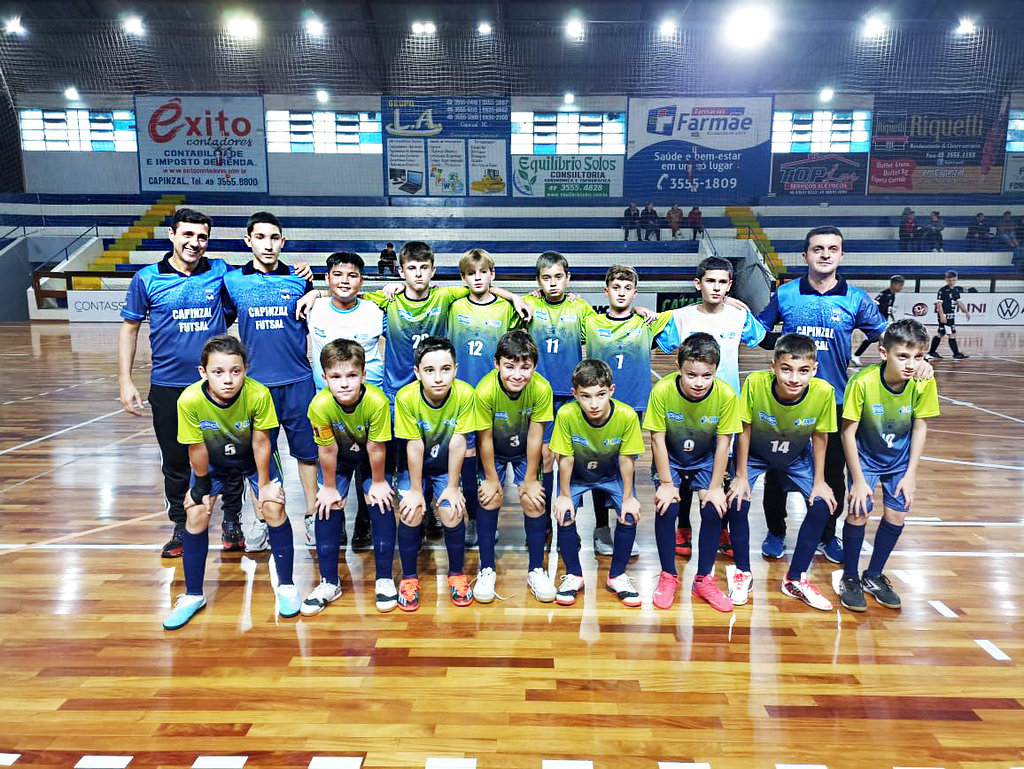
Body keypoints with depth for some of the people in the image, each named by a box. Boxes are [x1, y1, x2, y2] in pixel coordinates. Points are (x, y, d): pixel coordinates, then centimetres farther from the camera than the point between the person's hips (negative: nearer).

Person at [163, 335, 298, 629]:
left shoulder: (258, 394, -36)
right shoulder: (190, 400, -33)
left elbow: (260, 443, -22)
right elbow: (197, 448, -19)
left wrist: (264, 483, -12)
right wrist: (202, 485, -7)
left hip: (254, 458, -1)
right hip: (213, 460, 1)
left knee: (273, 508, -13)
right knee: (196, 515, -4)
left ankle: (285, 586, 6)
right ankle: (193, 595, 17)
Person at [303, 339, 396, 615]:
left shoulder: (377, 401, -37)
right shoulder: (320, 405, -34)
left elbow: (376, 449, -24)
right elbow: (327, 450, -21)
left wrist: (377, 482, -12)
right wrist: (329, 487, -9)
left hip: (370, 458, -1)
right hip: (339, 458, 1)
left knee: (382, 503, -13)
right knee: (328, 506, -8)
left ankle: (384, 578, 2)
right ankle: (329, 582, 7)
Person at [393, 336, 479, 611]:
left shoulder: (464, 394, -25)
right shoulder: (406, 397, -27)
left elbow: (457, 443, -20)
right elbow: (414, 446, -21)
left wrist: (452, 487, -14)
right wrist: (415, 490, -15)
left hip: (447, 467, 1)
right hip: (414, 466, 0)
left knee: (453, 514, -14)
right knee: (411, 514, -16)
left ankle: (457, 573, 13)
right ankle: (409, 577, 9)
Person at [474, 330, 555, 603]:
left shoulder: (541, 388, -30)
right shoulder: (485, 390, -32)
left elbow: (535, 436, -20)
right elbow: (485, 438, -21)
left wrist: (530, 479, -12)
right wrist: (491, 478, -12)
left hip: (525, 450, 1)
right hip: (493, 451, -1)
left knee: (534, 499, -11)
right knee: (490, 498, -15)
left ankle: (536, 570, 7)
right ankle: (486, 569, 3)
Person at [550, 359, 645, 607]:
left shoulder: (627, 416, -30)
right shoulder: (566, 415, -32)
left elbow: (626, 459, -16)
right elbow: (566, 458, -19)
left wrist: (628, 497, -11)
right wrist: (564, 495, -12)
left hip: (612, 474, 1)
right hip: (576, 475, 0)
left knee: (630, 514, -16)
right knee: (565, 514, -19)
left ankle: (617, 575, 7)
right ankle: (574, 574, 7)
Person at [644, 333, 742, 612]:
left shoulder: (726, 395, -24)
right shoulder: (662, 391, -27)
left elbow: (723, 442, -14)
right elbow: (658, 438, -17)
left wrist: (715, 487, -13)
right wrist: (666, 483, -16)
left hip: (705, 460, 1)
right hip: (670, 459, -1)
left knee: (713, 510, -14)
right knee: (666, 508, -18)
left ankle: (704, 579, 6)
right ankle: (668, 576, 3)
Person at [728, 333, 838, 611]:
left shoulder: (823, 392, -30)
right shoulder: (755, 383, -35)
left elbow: (819, 436, -12)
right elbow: (745, 429, -20)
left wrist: (819, 481, -6)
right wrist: (741, 475, -14)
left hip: (797, 456, 2)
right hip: (754, 453, -2)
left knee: (822, 505, -9)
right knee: (738, 502, -17)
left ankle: (795, 579, 10)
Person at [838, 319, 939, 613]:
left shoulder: (924, 382, -20)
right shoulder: (862, 382, -29)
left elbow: (920, 426, -7)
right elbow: (848, 432, -21)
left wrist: (911, 473, -7)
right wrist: (859, 480, -18)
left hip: (899, 458, 3)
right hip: (865, 456, -3)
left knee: (897, 514, -1)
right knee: (859, 510, -13)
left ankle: (873, 576, 21)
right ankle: (849, 578, 9)